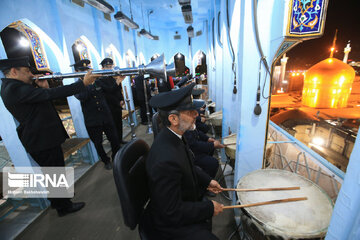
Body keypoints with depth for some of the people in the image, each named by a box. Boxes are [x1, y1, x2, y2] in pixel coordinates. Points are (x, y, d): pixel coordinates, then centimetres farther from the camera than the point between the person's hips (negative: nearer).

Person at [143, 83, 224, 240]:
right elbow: (172, 213, -28)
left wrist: (207, 181, 1)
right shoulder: (166, 160, -39)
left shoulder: (172, 136, -11)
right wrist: (209, 208, -18)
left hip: (179, 202, 8)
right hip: (170, 222, -7)